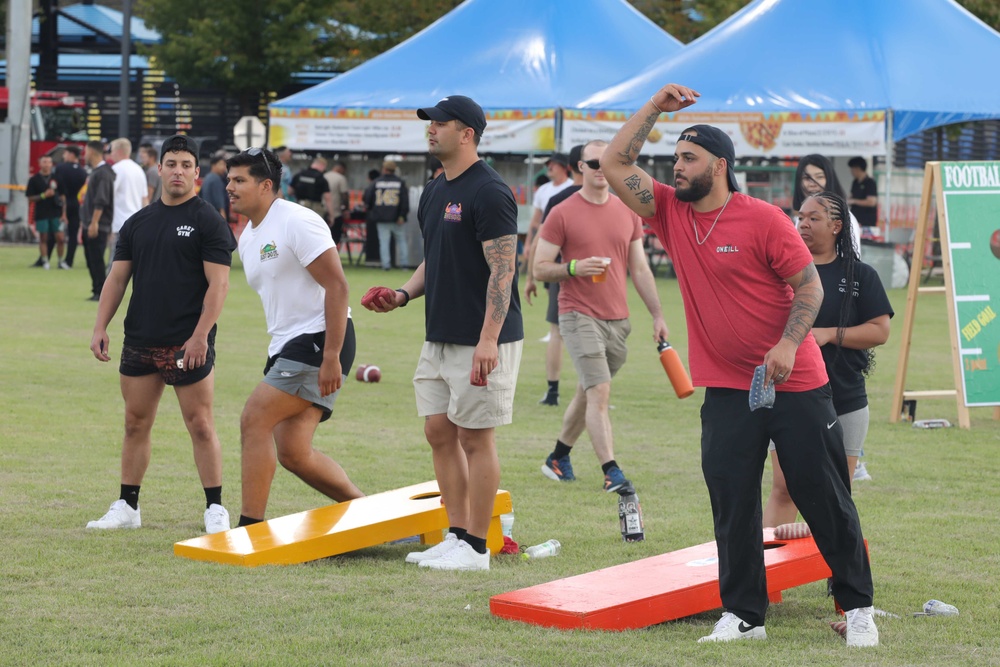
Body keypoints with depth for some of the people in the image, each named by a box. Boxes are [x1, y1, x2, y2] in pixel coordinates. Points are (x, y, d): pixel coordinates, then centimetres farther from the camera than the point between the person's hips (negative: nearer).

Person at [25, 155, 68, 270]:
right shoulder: (34, 180, 0)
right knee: (43, 239, 5)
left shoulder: (56, 178, 6)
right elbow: (30, 198, -1)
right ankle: (45, 261, 13)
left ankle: (61, 261, 11)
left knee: (60, 238, -2)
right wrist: (44, 195, -15)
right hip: (41, 214, -1)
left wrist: (64, 214, 2)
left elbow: (62, 197, 8)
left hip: (56, 214, 1)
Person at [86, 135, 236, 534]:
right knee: (136, 423, 10)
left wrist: (200, 336, -18)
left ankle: (215, 509, 4)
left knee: (200, 425, -3)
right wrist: (100, 328, 3)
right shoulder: (137, 223, 12)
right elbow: (117, 277, 13)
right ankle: (127, 508, 18)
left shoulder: (208, 222, -4)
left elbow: (218, 283, -10)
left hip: (188, 344, -5)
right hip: (139, 343, 5)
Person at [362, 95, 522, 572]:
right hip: (440, 336, 9)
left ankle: (475, 548, 3)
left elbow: (503, 269, -20)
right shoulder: (434, 193, 15)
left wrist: (488, 339, -26)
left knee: (475, 439, -4)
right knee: (439, 433, 10)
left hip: (481, 341, -9)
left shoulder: (489, 192, -15)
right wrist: (403, 295, 7)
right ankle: (456, 536, 18)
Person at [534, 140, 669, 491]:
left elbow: (640, 269, 14)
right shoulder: (562, 214, -4)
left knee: (588, 392, 12)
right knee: (599, 391, -15)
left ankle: (558, 458, 28)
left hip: (618, 318, 5)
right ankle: (611, 472, -17)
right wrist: (574, 268, -20)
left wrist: (657, 315, 9)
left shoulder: (628, 214, 10)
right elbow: (540, 268, -3)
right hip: (579, 316, -5)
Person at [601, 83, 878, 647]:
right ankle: (743, 616, 10)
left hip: (796, 387, -4)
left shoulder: (763, 219, -10)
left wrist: (788, 345, -21)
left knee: (825, 499, 3)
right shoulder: (671, 213, 5)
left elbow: (810, 284, -9)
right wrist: (655, 107, 0)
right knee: (732, 505, 1)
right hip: (727, 390, 4)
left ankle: (858, 606, 14)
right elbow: (616, 163, 4)